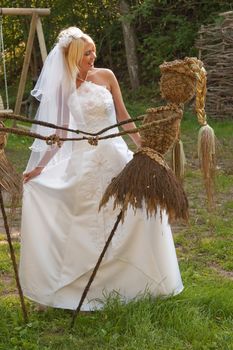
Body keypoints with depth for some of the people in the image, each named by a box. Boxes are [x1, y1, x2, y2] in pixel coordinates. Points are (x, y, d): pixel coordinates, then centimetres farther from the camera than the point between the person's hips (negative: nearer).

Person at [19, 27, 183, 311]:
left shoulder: (105, 76, 2)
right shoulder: (64, 87, 2)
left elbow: (123, 116, 8)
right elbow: (61, 131, 5)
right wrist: (40, 166, 1)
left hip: (113, 154, 1)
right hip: (83, 161, -1)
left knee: (143, 208, -2)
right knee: (85, 224, 3)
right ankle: (81, 287, 17)